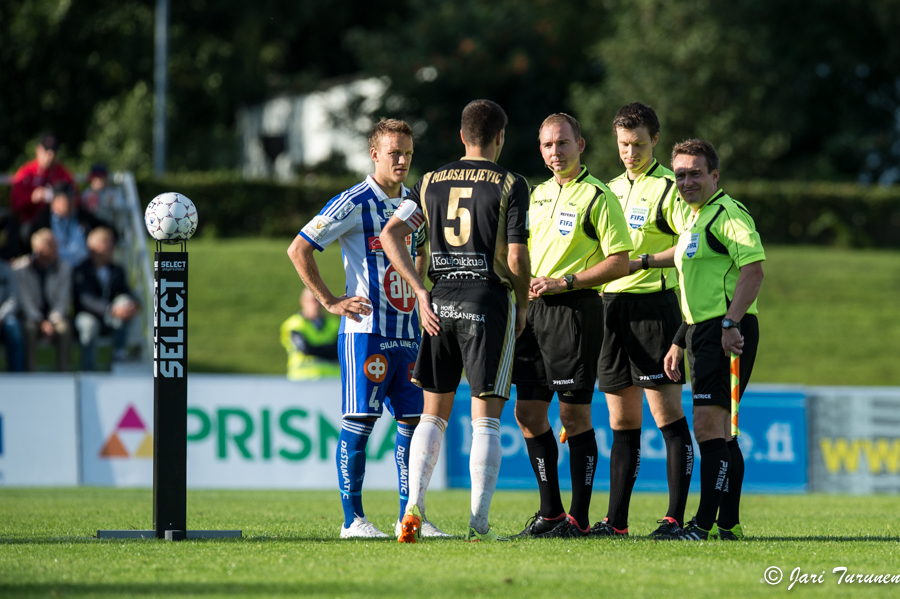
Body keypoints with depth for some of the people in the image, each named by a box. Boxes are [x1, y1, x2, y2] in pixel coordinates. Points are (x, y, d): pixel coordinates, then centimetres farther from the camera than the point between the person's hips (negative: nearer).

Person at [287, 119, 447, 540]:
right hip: (365, 331, -7)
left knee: (413, 419, 5)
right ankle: (353, 518, -2)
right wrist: (330, 301, -10)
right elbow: (298, 249, -9)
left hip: (407, 331, 7)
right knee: (360, 421, -6)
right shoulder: (353, 203, -7)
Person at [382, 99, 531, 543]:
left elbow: (391, 235, 1)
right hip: (489, 301, -4)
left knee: (434, 414, 12)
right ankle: (478, 523, -3)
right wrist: (522, 307, 6)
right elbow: (516, 259, -10)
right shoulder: (510, 186, -5)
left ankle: (414, 507, 0)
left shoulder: (431, 182, 9)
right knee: (485, 418, 0)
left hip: (440, 302, 4)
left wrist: (420, 292, 0)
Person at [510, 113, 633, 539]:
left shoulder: (597, 197, -6)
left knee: (574, 415, -5)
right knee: (528, 412, 7)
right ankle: (550, 512, 16)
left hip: (575, 310, -7)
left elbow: (618, 263, -11)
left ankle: (579, 517, 0)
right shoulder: (539, 194, 16)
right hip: (534, 309, 8)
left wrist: (564, 282, -16)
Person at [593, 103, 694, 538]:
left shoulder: (667, 187, -5)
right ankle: (616, 520, 11)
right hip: (612, 304, 7)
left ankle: (676, 516, -7)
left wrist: (642, 260, -18)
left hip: (654, 303, -7)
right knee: (621, 422, 9)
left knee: (667, 413, -8)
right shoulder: (612, 189, 18)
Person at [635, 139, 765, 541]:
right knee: (720, 432, 11)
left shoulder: (728, 214, -10)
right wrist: (680, 343, 25)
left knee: (709, 426, -14)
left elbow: (753, 269, -21)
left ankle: (705, 524, -16)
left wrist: (730, 323, -27)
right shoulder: (694, 219, 21)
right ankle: (728, 524, 14)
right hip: (703, 329, 10)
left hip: (728, 333, -10)